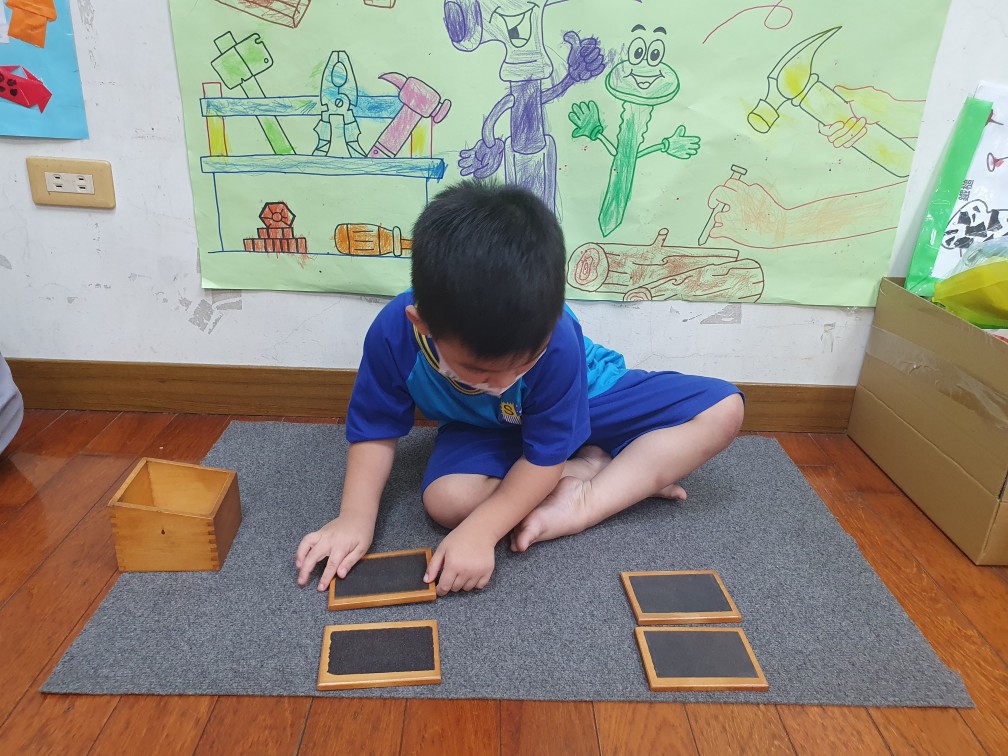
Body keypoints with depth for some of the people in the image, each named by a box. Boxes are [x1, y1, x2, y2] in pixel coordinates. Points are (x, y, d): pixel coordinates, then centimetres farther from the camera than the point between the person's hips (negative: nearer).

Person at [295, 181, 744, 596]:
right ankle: (592, 467, -13)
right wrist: (355, 519, -24)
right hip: (483, 428, 1)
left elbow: (545, 454, -28)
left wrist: (480, 532, -36)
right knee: (446, 500, -34)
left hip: (586, 401, 0)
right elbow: (376, 429, -15)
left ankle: (580, 507, -24)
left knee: (724, 408, -16)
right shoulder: (393, 333, -31)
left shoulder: (555, 339, -36)